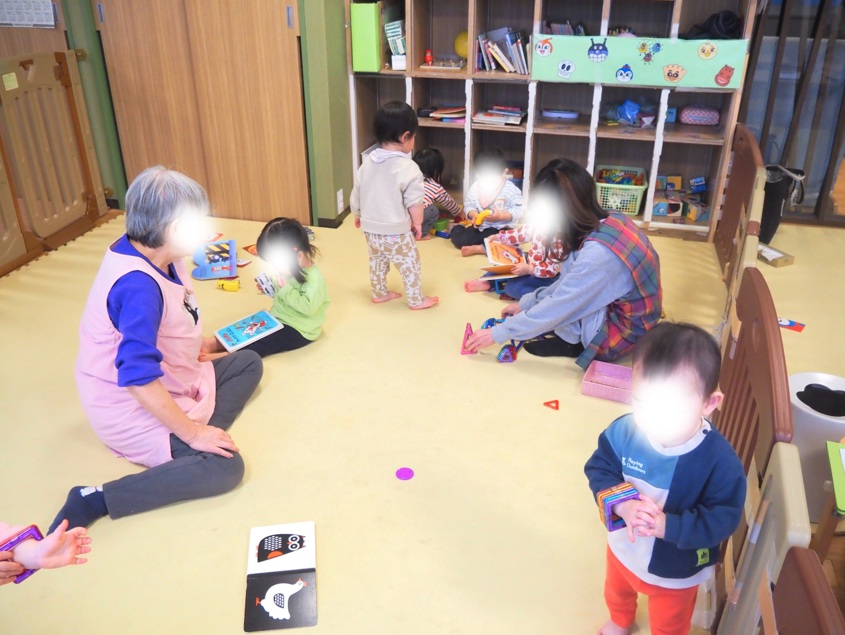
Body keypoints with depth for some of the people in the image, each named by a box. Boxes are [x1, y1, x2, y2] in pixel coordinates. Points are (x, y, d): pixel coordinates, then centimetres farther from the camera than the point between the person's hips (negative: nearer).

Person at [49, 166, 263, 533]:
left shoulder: (151, 254, -3)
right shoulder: (138, 285, -31)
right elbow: (138, 379, -34)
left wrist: (195, 343, 8)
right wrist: (192, 433, -27)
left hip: (166, 383, 10)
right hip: (133, 408, -10)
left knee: (248, 362, 12)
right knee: (225, 467, -22)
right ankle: (94, 501, -16)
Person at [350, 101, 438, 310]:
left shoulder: (367, 163, 0)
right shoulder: (407, 167, -20)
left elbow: (356, 193, 10)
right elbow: (414, 201, -17)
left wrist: (358, 215, 26)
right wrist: (417, 222, 0)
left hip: (370, 227, 6)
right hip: (396, 230, -6)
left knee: (377, 261, 25)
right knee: (409, 264, 10)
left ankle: (379, 293, 39)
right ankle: (416, 300, 22)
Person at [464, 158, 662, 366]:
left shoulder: (598, 253, -32)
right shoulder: (609, 223, -5)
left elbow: (556, 309, -24)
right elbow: (570, 282, 9)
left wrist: (498, 333, -15)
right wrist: (525, 303, 10)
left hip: (617, 334, -8)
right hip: (614, 308, 9)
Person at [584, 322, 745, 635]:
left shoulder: (720, 461, -34)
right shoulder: (623, 431, -28)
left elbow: (722, 520, -28)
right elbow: (598, 469, -16)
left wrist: (666, 525, -38)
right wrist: (623, 506, -34)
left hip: (677, 570, -3)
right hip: (624, 547, 4)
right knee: (616, 592, 37)